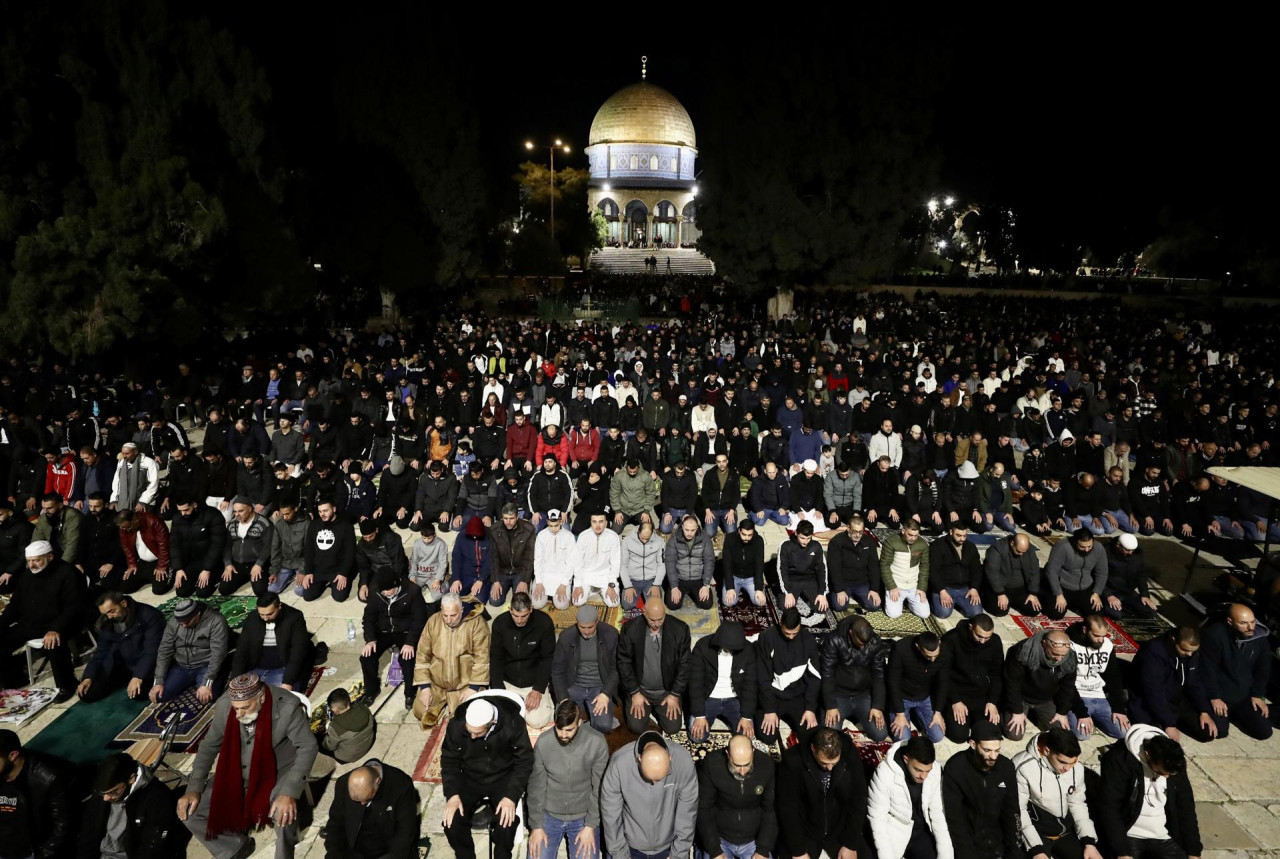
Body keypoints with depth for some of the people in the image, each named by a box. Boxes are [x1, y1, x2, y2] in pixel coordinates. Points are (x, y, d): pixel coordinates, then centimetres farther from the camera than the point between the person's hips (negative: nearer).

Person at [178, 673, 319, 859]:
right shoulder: (224, 704, -15)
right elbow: (209, 745, 1)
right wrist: (194, 788, -7)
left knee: (285, 813, -33)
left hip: (278, 774, -5)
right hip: (236, 775, 5)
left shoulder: (287, 707, -27)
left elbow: (307, 747, -22)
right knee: (188, 812, -5)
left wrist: (289, 792, -34)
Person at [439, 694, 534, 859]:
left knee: (505, 825, -25)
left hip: (503, 778, -2)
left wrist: (511, 796, -24)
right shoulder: (456, 725, -20)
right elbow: (449, 761, -4)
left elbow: (524, 762, -14)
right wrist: (452, 794, -16)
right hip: (470, 778, 2)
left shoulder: (513, 724, -26)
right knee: (451, 824, -17)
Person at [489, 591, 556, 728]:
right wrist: (499, 690, -12)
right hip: (507, 681, 2)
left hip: (534, 681, -2)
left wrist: (538, 689, -15)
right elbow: (496, 658, -4)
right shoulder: (500, 623, -10)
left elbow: (548, 658, -9)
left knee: (537, 721, -17)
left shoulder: (544, 622, -16)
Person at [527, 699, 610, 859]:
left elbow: (599, 788, -9)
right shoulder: (543, 742, -15)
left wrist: (591, 826, -9)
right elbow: (536, 787, -4)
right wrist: (536, 826, -4)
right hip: (549, 815, 1)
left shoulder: (597, 743, -18)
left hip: (583, 816, -1)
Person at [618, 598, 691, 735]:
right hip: (639, 689, 0)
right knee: (636, 727, -10)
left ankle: (656, 709, 25)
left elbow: (684, 664, -7)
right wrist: (634, 693, -9)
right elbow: (624, 662, -8)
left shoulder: (680, 629, -16)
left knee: (673, 728, -7)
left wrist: (675, 694, -7)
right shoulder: (630, 628, -17)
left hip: (667, 691, 1)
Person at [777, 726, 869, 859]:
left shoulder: (851, 757, -15)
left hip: (841, 830, 2)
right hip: (804, 832, -2)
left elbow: (858, 802, -7)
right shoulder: (792, 760, -22)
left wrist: (851, 844, -8)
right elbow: (788, 808, -17)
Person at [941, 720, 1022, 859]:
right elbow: (955, 818, -15)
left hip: (998, 840, 4)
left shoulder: (1006, 766, -4)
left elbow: (1011, 812, 1)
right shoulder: (955, 768, -17)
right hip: (968, 839, -4)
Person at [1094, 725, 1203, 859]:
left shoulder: (1175, 764, -2)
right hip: (1127, 835, -4)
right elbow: (1108, 808, -18)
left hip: (1163, 838, 4)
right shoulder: (1120, 759, -19)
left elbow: (1186, 808, 7)